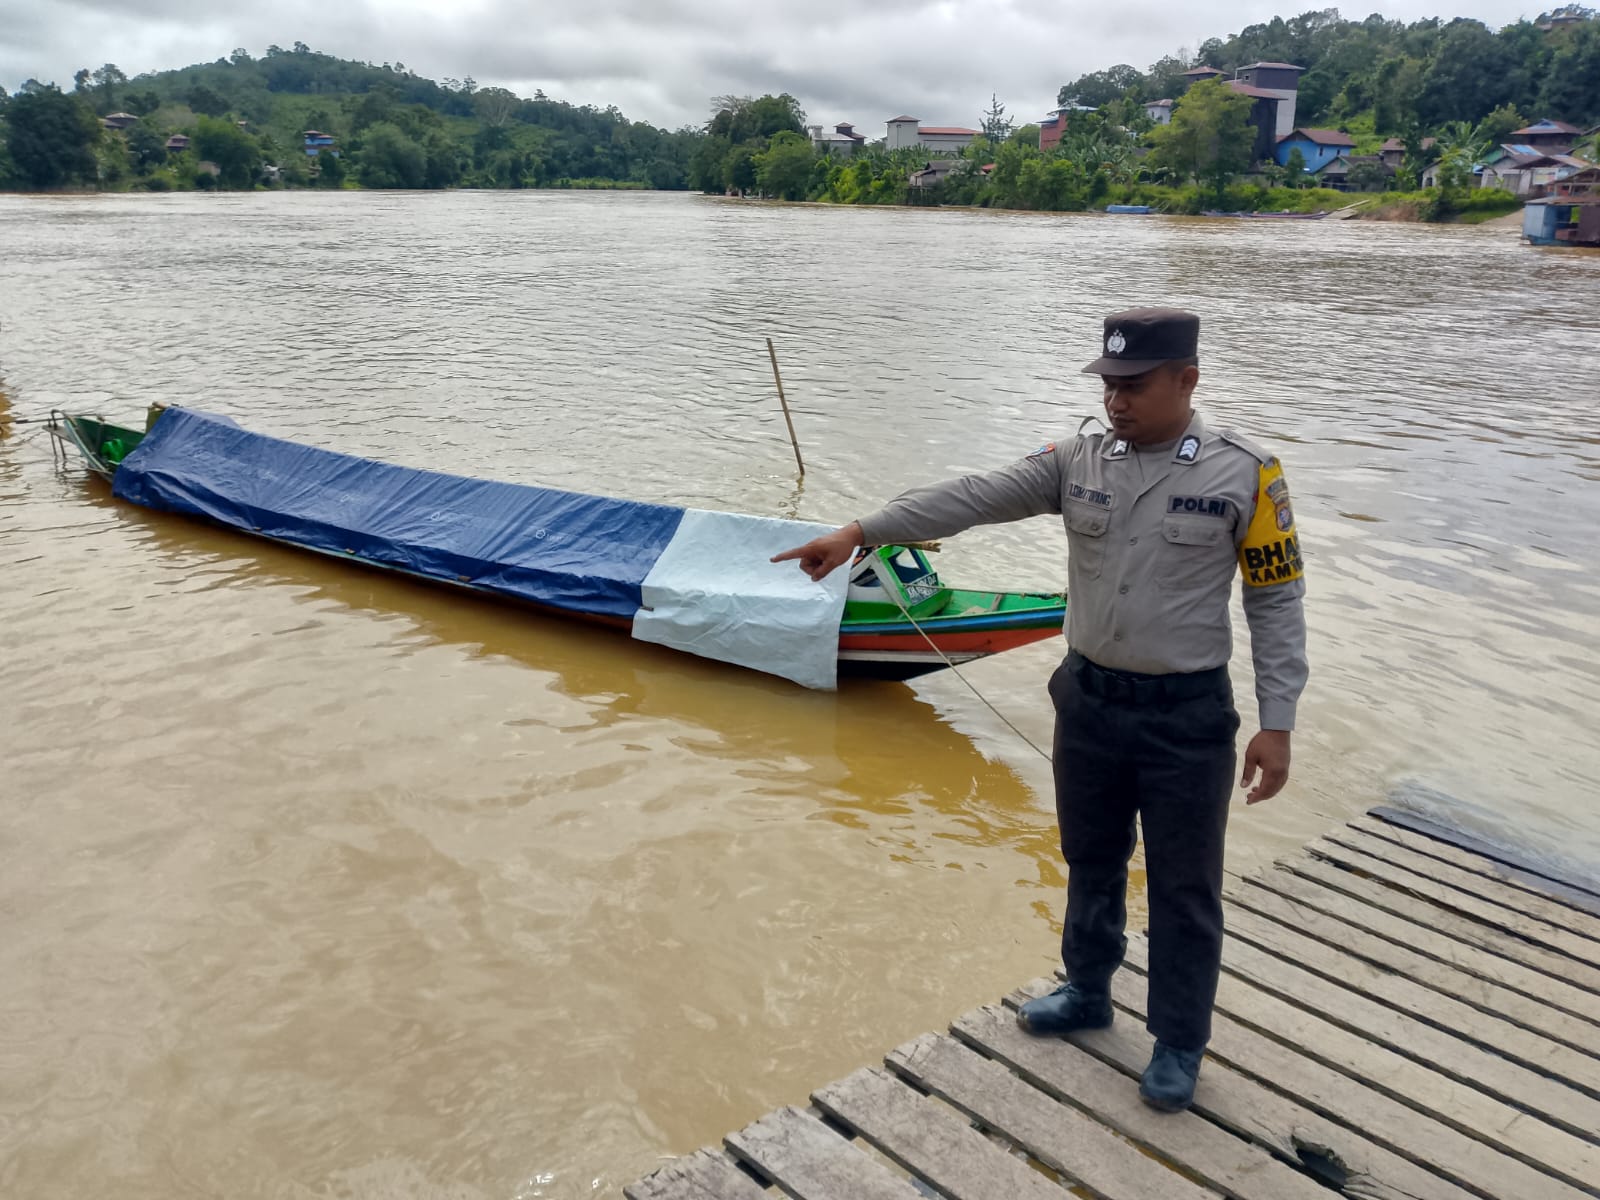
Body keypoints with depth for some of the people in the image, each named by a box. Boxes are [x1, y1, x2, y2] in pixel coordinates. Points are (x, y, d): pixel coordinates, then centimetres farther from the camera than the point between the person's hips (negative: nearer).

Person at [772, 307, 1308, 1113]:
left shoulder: (1244, 475, -11)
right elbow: (973, 498, -11)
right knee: (1090, 860, 21)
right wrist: (859, 532, -21)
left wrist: (1276, 724, -10)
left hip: (1187, 717, -4)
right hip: (1088, 700, 4)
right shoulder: (1076, 461, -2)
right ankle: (1088, 992, 44)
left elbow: (1277, 601, -7)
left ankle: (1179, 1042, 31)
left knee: (1183, 888, 10)